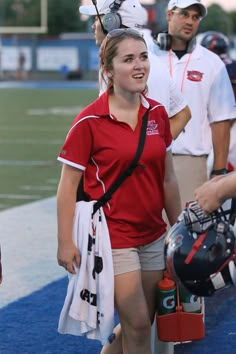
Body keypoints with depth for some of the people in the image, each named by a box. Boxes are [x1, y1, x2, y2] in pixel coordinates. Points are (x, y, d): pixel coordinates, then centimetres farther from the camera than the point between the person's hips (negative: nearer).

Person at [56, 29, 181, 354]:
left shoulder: (157, 114, 2)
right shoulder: (89, 121, -13)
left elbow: (168, 178, 11)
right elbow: (68, 185, -9)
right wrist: (65, 243, -13)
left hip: (153, 236, 6)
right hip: (114, 238, -5)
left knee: (142, 322, 13)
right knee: (138, 326, -5)